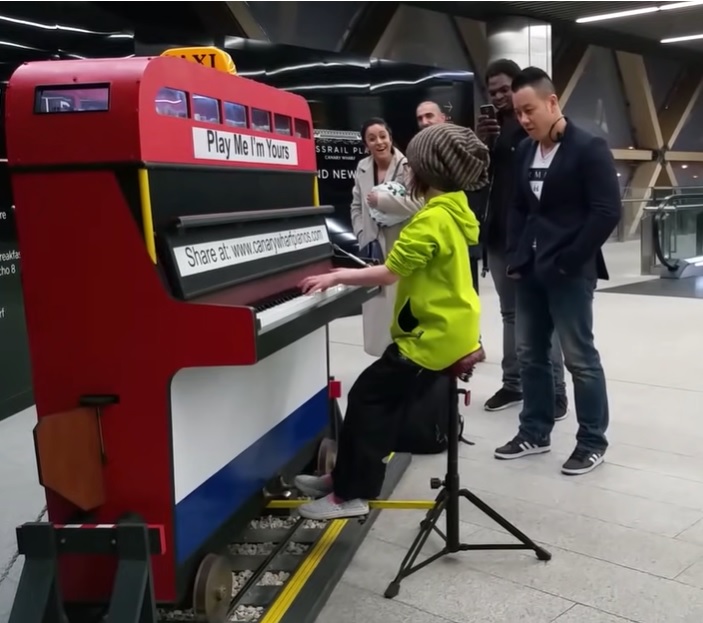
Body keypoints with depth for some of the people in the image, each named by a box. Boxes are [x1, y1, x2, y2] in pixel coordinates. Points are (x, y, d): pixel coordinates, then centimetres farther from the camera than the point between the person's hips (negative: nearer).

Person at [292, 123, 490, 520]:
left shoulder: (431, 220, -21)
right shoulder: (455, 211, 9)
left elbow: (389, 274, -23)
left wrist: (336, 277, -13)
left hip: (435, 337, -10)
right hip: (451, 330, 10)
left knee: (366, 397, -5)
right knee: (383, 399, 12)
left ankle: (350, 494, 0)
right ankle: (350, 478, 20)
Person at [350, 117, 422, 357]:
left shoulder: (406, 166, -10)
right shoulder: (362, 168, 9)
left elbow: (417, 203, -22)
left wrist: (382, 199, -17)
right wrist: (361, 234, 6)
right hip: (373, 247, 6)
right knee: (377, 307, 8)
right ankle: (383, 354, 19)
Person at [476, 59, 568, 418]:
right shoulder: (491, 127, 13)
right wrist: (479, 143, -6)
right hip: (499, 234, 6)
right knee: (510, 313, 11)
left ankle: (554, 392, 0)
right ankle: (513, 384, 18)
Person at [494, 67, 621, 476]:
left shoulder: (589, 148, -10)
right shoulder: (525, 151, 11)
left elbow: (608, 212, -15)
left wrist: (569, 261, -15)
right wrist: (515, 257, 7)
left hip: (570, 271, -7)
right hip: (530, 270, 7)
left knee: (580, 357, 0)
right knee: (531, 354, 12)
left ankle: (593, 442, 14)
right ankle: (535, 433, 26)